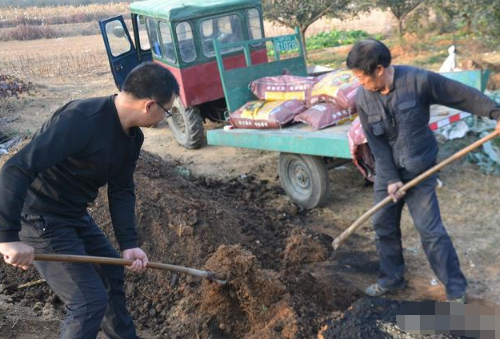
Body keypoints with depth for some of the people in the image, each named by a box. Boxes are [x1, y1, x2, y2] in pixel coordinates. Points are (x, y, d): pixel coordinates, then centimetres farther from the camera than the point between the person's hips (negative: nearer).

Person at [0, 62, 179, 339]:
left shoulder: (132, 137, -1)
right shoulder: (81, 120, -30)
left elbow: (122, 190, 4)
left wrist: (128, 243, -5)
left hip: (75, 215, 10)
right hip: (39, 219, -9)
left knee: (112, 273, 22)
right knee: (91, 300, -10)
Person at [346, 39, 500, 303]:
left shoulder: (419, 80, -19)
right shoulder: (363, 99, -8)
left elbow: (462, 95, -8)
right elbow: (376, 144, -7)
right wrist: (390, 179, -11)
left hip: (419, 172, -4)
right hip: (386, 173, 4)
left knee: (430, 230, -1)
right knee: (383, 227, 12)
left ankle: (456, 289, 16)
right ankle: (391, 278, 33)